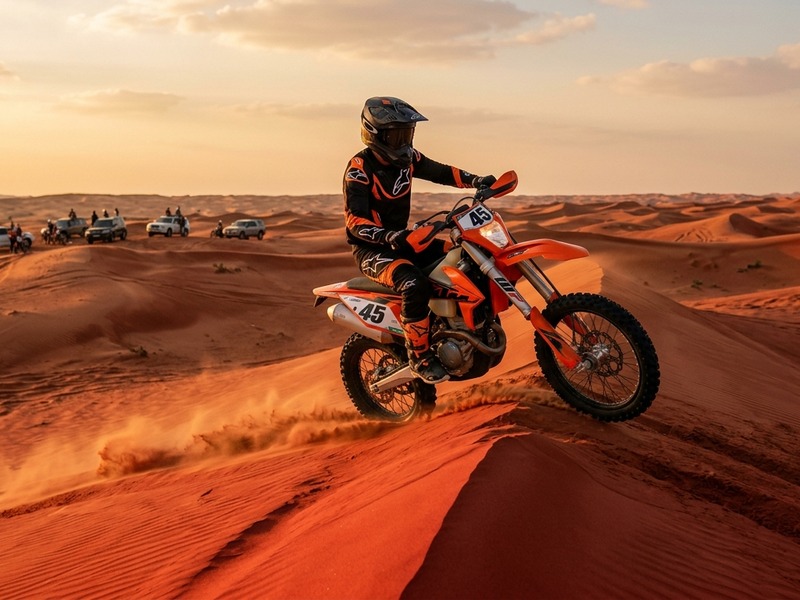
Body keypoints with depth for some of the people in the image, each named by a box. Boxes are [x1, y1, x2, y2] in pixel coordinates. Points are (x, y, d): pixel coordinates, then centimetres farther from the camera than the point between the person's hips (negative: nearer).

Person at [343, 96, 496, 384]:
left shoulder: (407, 157, 4)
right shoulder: (359, 169, -19)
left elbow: (440, 172, 12)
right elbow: (354, 220, -26)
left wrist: (476, 180, -6)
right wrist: (388, 237, -43)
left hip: (402, 239, 8)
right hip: (371, 249, -8)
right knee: (415, 286, -34)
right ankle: (419, 357, -19)